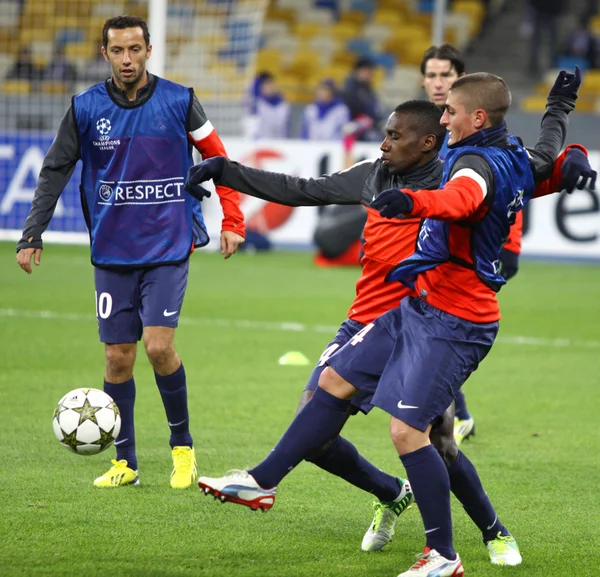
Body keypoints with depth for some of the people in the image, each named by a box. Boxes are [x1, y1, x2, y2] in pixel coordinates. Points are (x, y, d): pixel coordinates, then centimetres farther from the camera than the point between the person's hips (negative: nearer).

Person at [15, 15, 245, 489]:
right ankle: (124, 463, 14)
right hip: (112, 251, 2)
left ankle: (183, 446, 6)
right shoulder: (86, 108, 0)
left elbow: (217, 159, 6)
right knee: (118, 357, 2)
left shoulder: (178, 102, -3)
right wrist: (32, 235, -1)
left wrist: (232, 221, -1)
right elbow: (55, 171, 5)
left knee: (159, 346, -14)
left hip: (169, 249, -2)